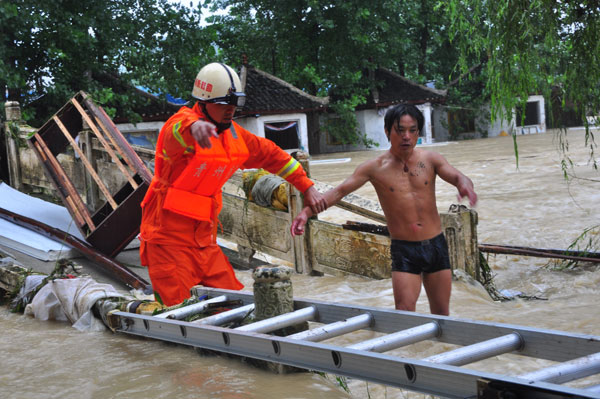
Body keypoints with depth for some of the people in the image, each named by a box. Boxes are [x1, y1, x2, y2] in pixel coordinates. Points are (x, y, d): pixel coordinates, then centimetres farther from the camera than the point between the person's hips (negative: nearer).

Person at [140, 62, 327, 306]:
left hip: (204, 237, 7)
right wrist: (194, 126, -65)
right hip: (169, 237, -7)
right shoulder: (181, 124, -15)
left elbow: (272, 156, 20)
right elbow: (180, 127, -41)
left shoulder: (234, 135, 9)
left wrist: (307, 188, 18)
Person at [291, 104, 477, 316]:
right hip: (404, 250, -2)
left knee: (441, 313, 10)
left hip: (436, 245, 2)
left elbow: (457, 176, -11)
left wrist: (465, 185, -36)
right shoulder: (375, 167, -3)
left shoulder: (429, 159, 2)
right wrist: (307, 211, -22)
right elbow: (339, 191, -8)